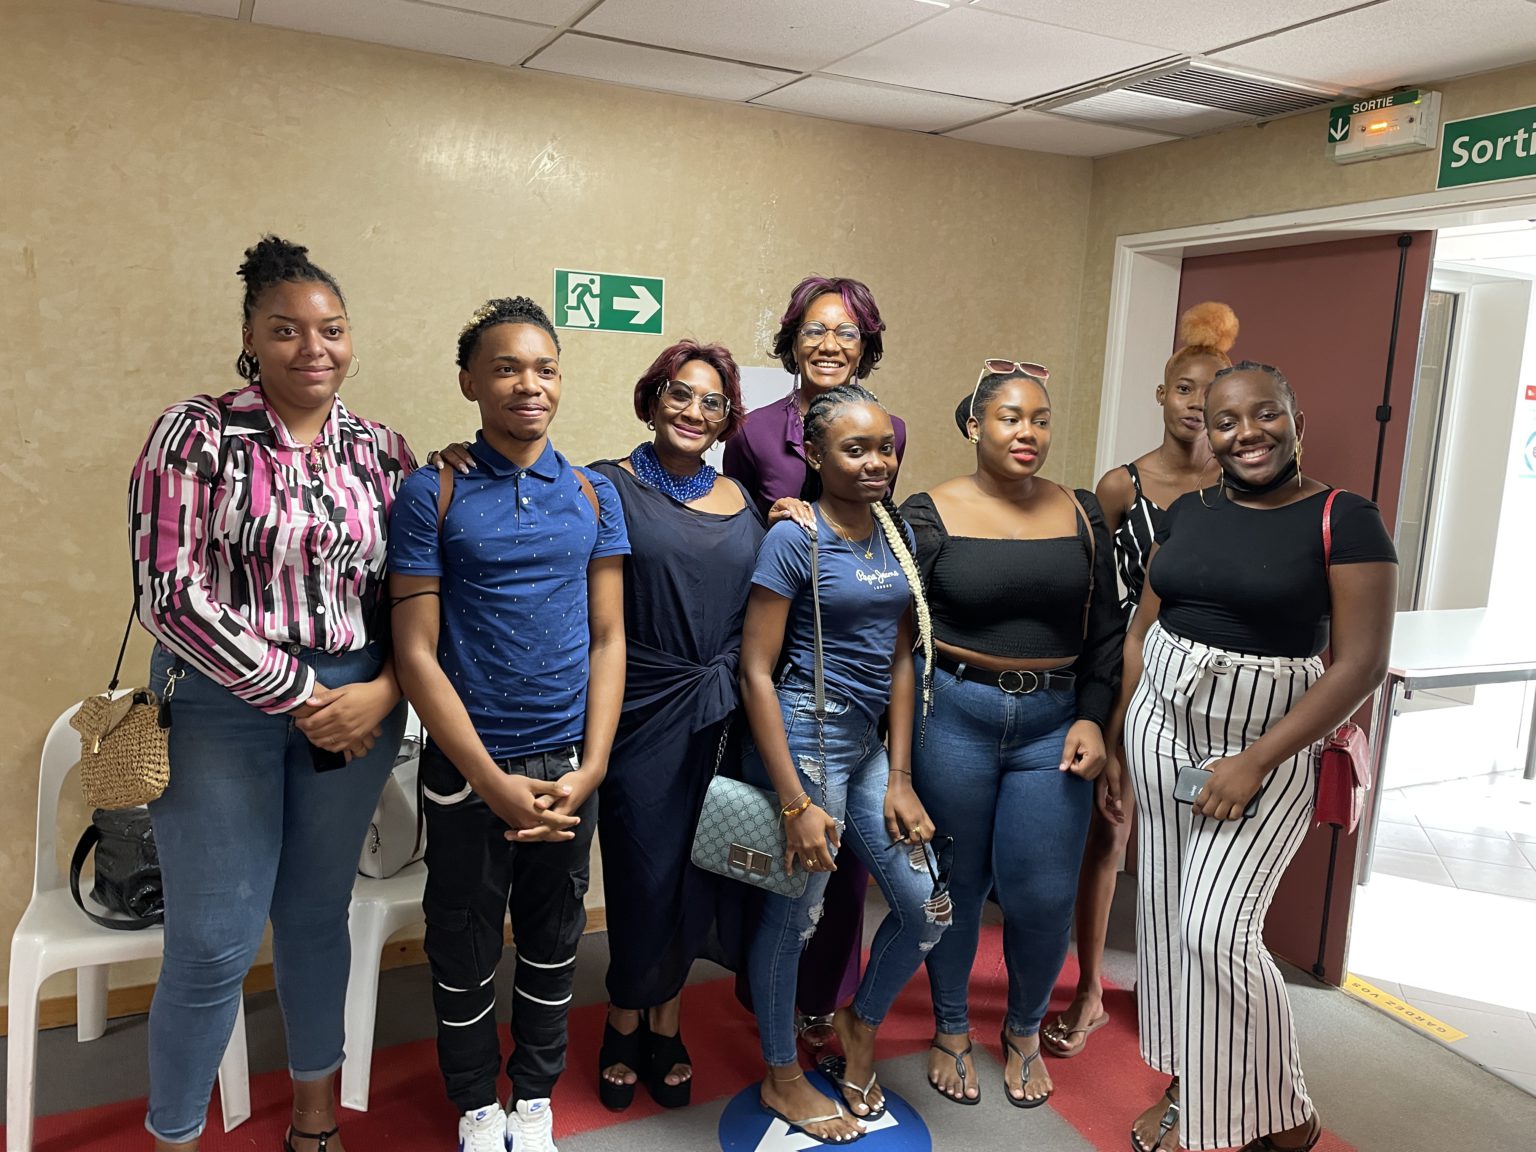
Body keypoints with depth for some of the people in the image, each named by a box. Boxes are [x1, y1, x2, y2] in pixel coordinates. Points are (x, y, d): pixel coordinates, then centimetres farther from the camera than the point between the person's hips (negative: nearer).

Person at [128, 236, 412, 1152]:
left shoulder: (382, 451, 4)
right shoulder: (196, 434, -7)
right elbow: (171, 593, -13)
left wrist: (382, 692, -11)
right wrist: (298, 696, -13)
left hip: (357, 708, 3)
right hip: (224, 708, -3)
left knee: (319, 914, 16)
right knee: (214, 945, 2)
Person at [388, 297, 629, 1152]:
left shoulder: (593, 495, 2)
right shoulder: (433, 494, -6)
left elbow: (608, 639, 2)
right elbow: (416, 653, -9)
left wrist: (590, 768, -8)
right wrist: (496, 783, -14)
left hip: (569, 762, 3)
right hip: (469, 764, -2)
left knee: (554, 940, 16)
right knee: (465, 947, 13)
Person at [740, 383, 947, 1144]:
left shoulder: (896, 533, 6)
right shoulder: (795, 539, -13)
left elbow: (899, 659, 8)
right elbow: (755, 672, -15)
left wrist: (900, 781, 4)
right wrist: (796, 803, -17)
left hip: (867, 739, 7)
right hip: (804, 736, -7)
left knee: (928, 910, 10)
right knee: (795, 913, 9)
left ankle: (860, 1024, 38)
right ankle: (781, 1077, 33)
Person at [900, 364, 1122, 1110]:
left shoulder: (1081, 514, 5)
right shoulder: (931, 513, -4)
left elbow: (1105, 629, 8)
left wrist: (1092, 717, 0)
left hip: (1053, 722, 2)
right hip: (953, 717, -2)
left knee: (1043, 896, 3)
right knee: (954, 884, 11)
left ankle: (1024, 1032, 32)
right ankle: (950, 1029, 35)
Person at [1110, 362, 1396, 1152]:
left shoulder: (1344, 520, -10)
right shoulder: (1186, 513, 5)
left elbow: (1361, 663, -14)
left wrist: (1256, 761, -18)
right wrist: (1113, 742, 9)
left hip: (1268, 743, -5)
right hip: (1162, 729, 5)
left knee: (1218, 929, -11)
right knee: (1167, 916, 11)